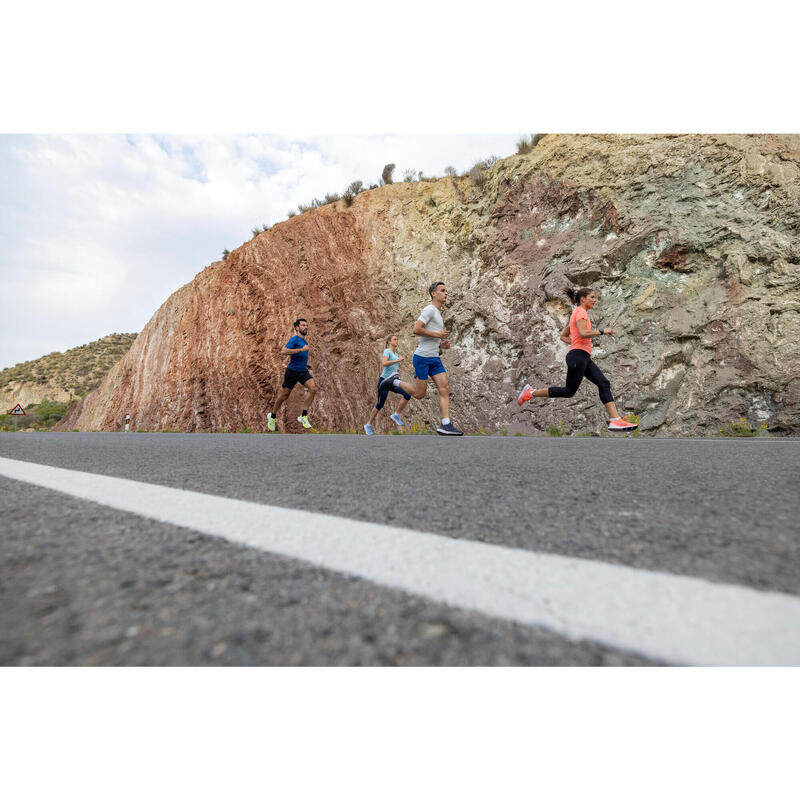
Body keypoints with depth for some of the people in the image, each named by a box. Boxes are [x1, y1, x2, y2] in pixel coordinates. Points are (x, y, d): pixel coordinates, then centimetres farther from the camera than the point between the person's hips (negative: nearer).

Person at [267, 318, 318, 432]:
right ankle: (272, 416, 29)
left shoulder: (304, 341, 16)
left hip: (303, 372, 7)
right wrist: (301, 349, -26)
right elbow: (285, 351, -24)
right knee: (284, 395, 5)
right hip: (292, 371, -6)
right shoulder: (294, 339, -9)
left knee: (313, 388, -18)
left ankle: (304, 416, -15)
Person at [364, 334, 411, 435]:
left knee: (407, 395, -14)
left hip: (392, 382, 7)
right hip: (384, 381, -7)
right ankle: (369, 425, 16)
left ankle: (396, 415, -2)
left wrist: (397, 369, 12)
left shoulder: (395, 354, 17)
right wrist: (398, 360, -21)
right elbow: (384, 363, -25)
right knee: (380, 404, 0)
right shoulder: (387, 351, -6)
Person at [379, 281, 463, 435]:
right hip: (422, 357, -9)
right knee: (419, 394, -2)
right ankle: (395, 381, 19)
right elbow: (416, 330, -20)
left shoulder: (437, 314, 23)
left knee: (445, 389, -5)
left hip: (434, 358, 9)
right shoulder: (430, 309, -8)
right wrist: (437, 334, -15)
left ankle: (445, 425, -7)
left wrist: (442, 345, 13)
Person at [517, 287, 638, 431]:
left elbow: (563, 336, 25)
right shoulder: (581, 311, -5)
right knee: (569, 391, -4)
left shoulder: (578, 313, 24)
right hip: (578, 356, -10)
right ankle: (531, 392, 5)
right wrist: (602, 332, -12)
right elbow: (583, 333, -22)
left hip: (584, 358, 10)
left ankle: (615, 420, -7)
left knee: (604, 384, -2)